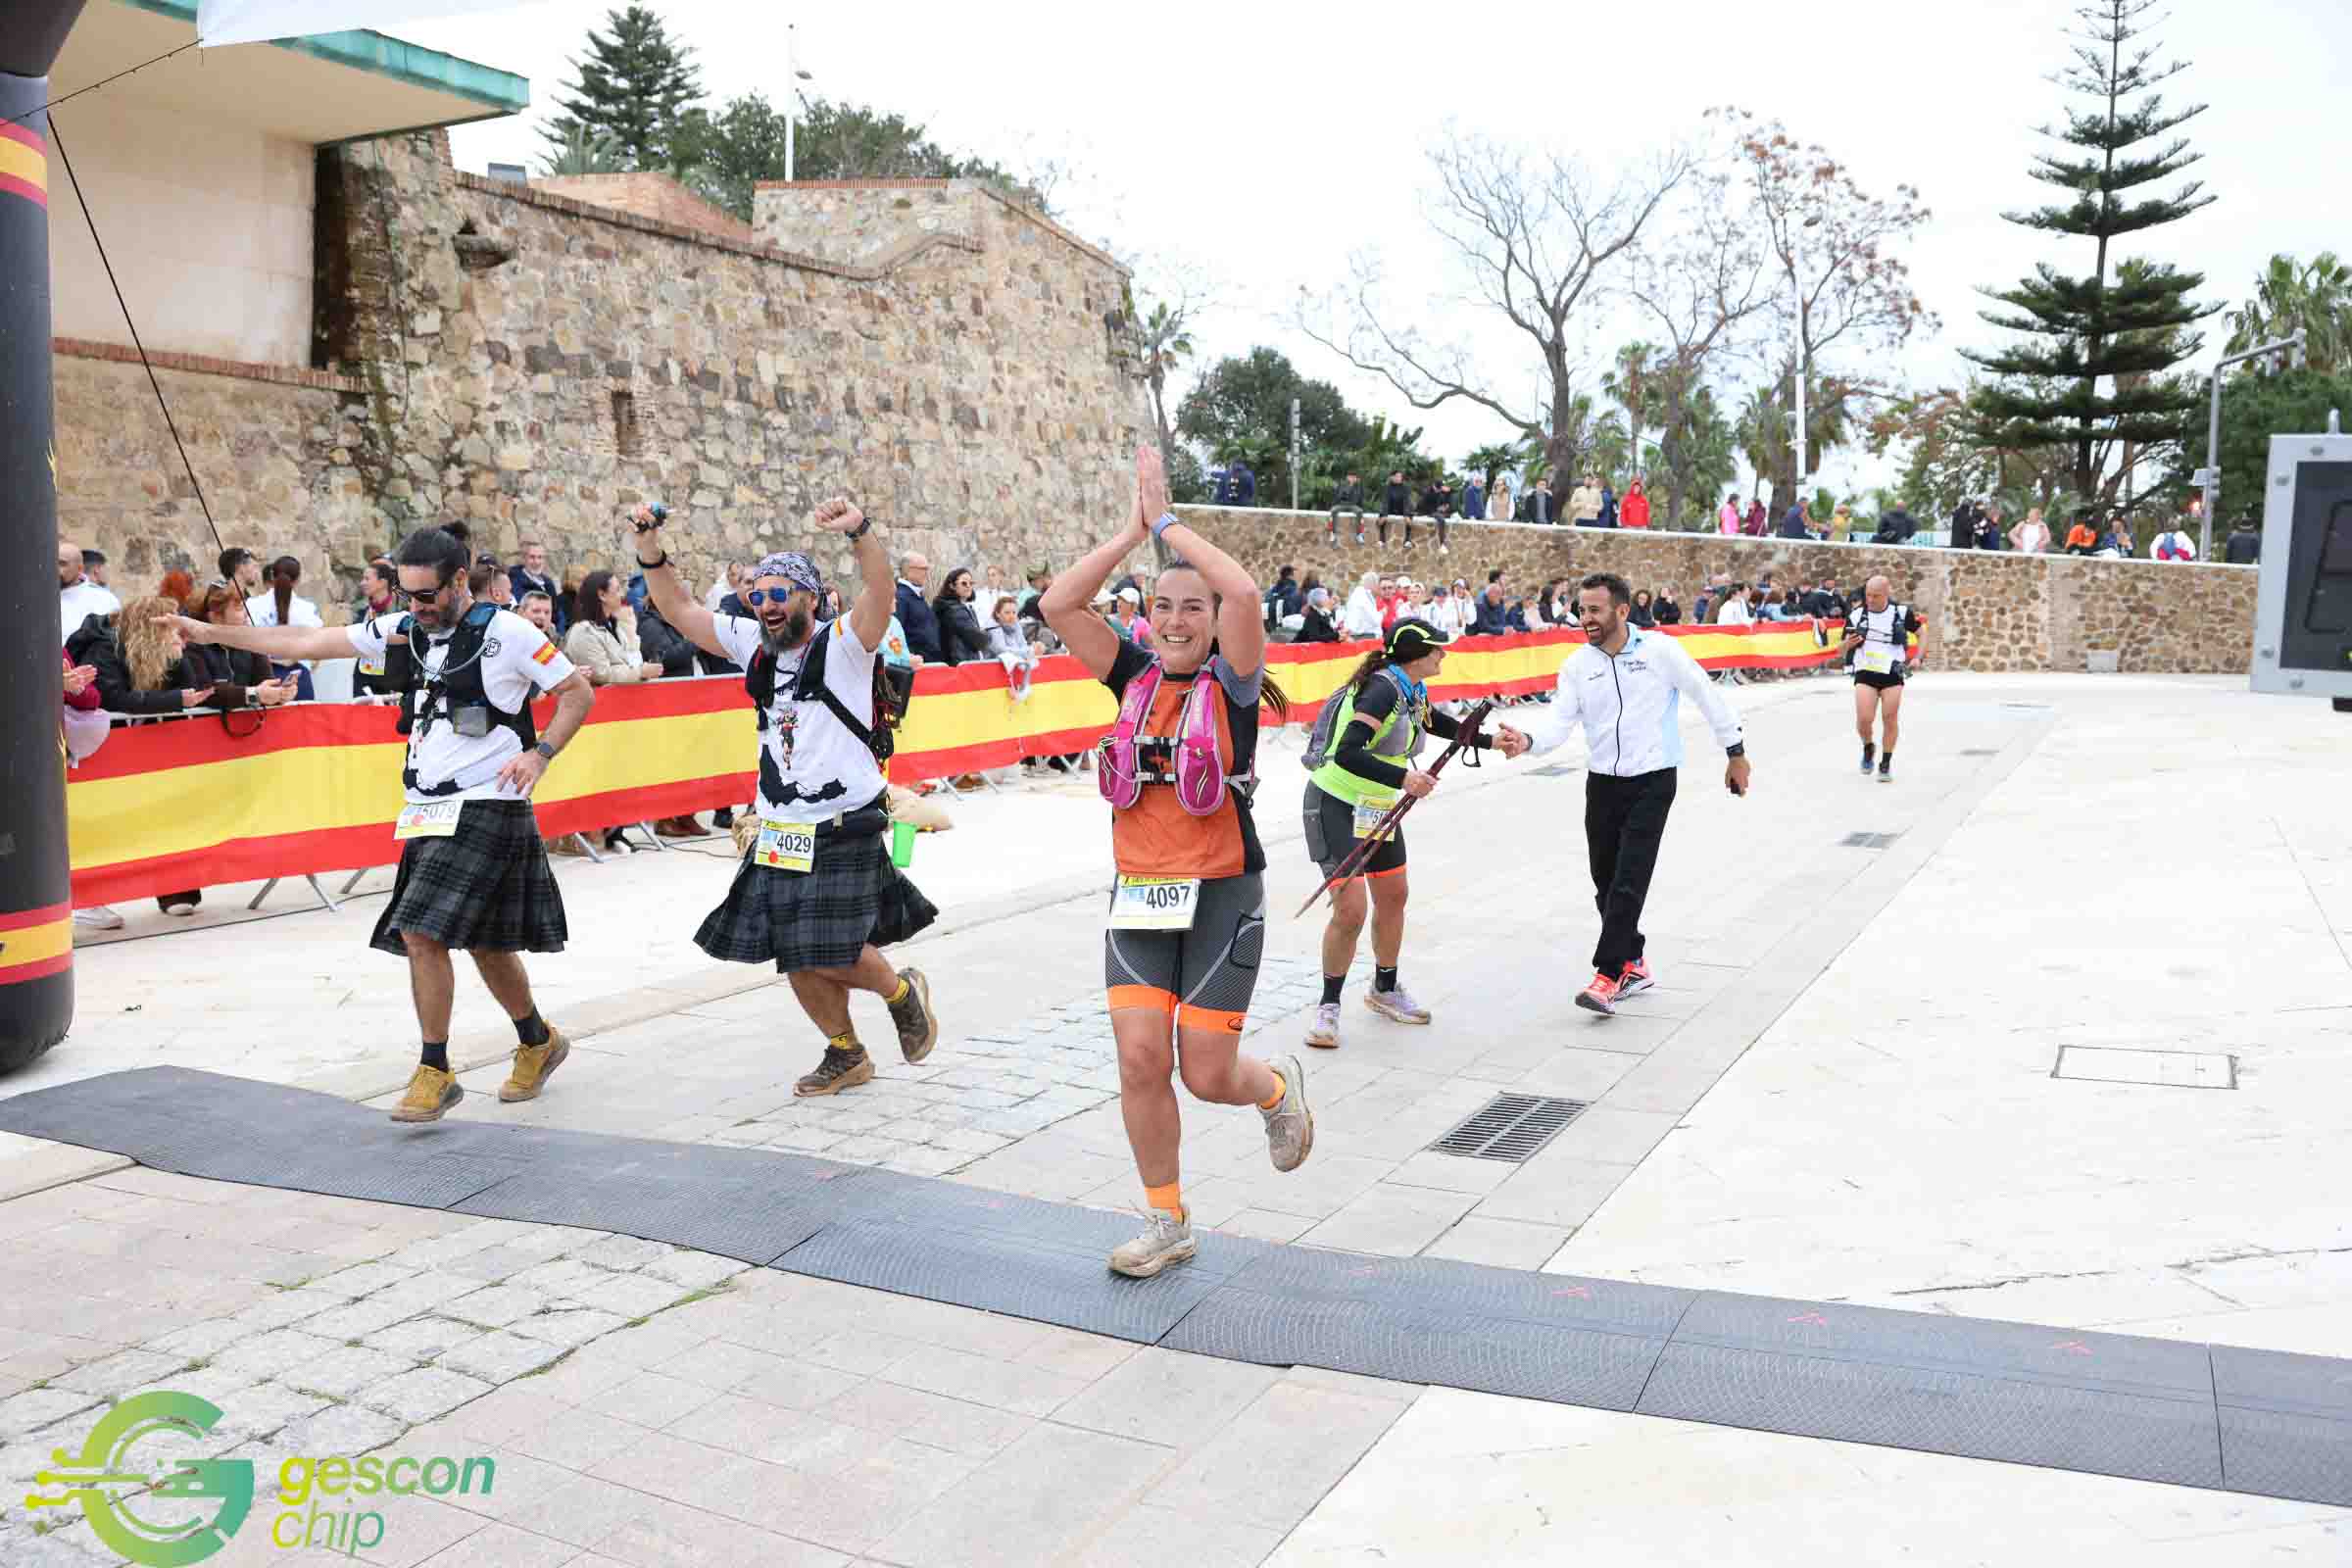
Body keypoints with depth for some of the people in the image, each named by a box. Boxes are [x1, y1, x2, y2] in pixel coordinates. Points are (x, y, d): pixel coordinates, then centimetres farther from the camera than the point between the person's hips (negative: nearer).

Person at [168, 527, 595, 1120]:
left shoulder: (508, 632, -8)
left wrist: (540, 753, -14)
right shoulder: (405, 629, 10)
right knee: (483, 943, 12)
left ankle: (435, 1072, -2)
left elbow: (579, 692, -2)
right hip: (429, 811, 6)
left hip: (486, 808, -6)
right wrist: (213, 633, 7)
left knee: (421, 933, -15)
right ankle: (539, 1042, 33)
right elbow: (309, 642, 11)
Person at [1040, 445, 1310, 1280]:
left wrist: (1167, 521, -15)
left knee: (1206, 1074, -2)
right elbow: (1059, 604, -5)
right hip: (1139, 899, 4)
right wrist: (1132, 530, -7)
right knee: (1140, 1059, -4)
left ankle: (1278, 1088, 35)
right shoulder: (1137, 679, 5)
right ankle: (1167, 1223, 15)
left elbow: (1245, 592, -25)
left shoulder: (1232, 683, -6)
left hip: (1221, 898, -4)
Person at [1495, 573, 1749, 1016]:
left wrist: (1735, 752, 7)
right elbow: (1559, 719, -10)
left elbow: (1706, 695, 2)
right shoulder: (1576, 665, 1)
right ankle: (1633, 964, 28)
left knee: (1628, 883, -12)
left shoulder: (1660, 649, -8)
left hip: (1652, 781, -4)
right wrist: (1526, 740, -32)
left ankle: (1609, 976, -8)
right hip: (1602, 782, 4)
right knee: (1605, 883, 9)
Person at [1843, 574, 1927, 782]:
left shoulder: (1901, 612, 0)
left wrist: (1919, 658, 0)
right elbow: (1844, 649, 9)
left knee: (1890, 719, -2)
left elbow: (1922, 633, 13)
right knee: (1864, 719, -12)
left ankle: (1886, 765, 14)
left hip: (1893, 673, 0)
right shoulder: (1856, 614, 0)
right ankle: (1868, 748, 21)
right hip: (1865, 672, 0)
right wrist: (1849, 644, -15)